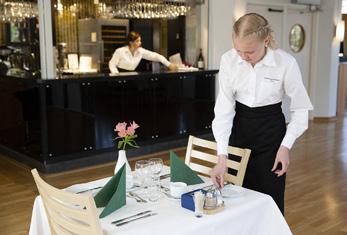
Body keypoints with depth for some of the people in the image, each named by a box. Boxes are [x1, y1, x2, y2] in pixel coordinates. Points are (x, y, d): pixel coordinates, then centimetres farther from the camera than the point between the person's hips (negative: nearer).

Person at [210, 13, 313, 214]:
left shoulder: (286, 63, -19)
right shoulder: (229, 60, -13)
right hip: (240, 129, 2)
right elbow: (224, 108, -13)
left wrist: (286, 146, -13)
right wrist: (222, 157, -19)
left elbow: (300, 108, -6)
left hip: (271, 131, -2)